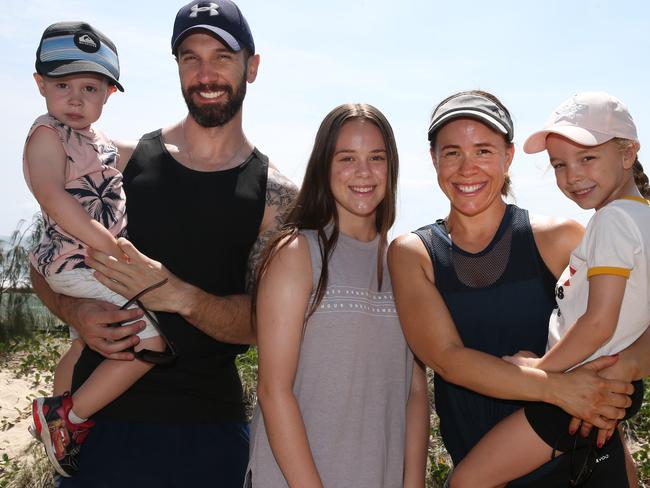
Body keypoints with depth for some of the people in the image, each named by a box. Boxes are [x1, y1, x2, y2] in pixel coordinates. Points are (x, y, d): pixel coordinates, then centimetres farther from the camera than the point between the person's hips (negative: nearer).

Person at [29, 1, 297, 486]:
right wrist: (77, 312, -12)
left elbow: (262, 321, -8)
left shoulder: (276, 195, -2)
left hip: (210, 425, 0)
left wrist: (178, 296, -25)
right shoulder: (123, 160, 2)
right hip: (103, 409, 1)